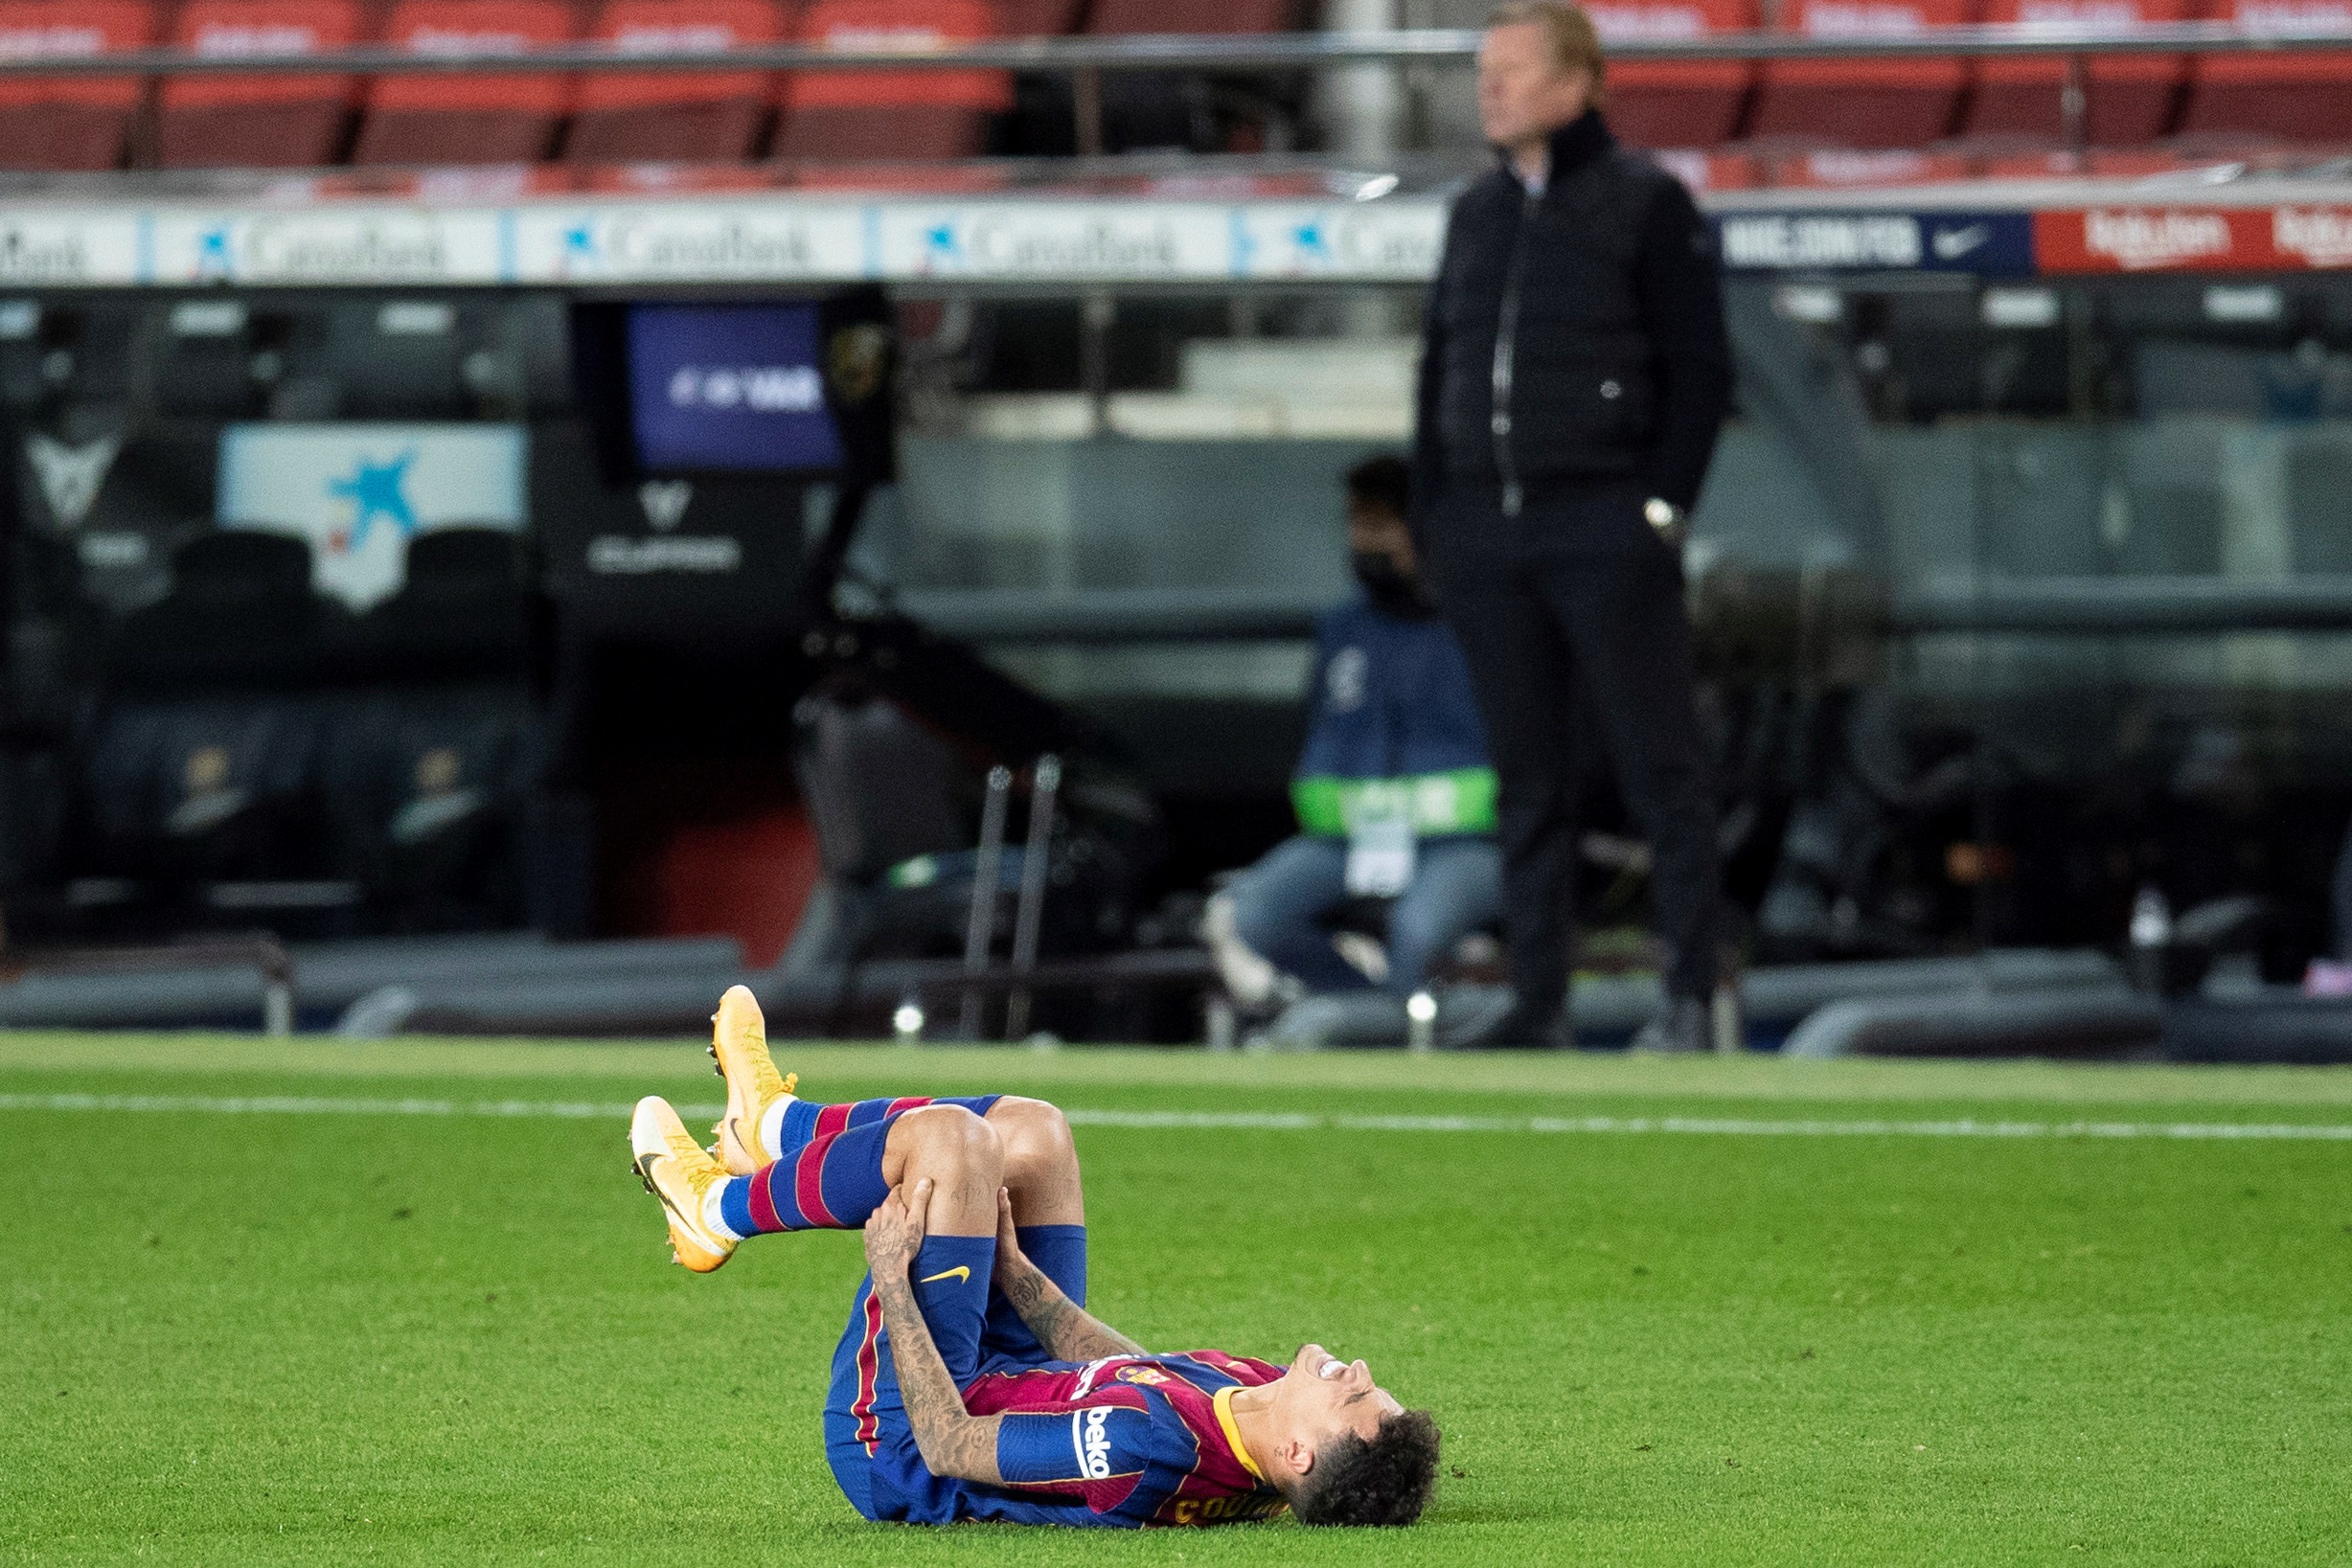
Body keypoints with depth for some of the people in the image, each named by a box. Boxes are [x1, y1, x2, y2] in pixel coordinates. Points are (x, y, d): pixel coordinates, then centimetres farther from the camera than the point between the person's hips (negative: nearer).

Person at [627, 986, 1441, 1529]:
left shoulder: (1154, 1448, -44)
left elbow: (949, 1447, -33)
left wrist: (893, 1283, -23)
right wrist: (1009, 1263, 6)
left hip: (901, 1441, -8)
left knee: (948, 1136, -14)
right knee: (1025, 1133, 9)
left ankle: (722, 1209, 16)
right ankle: (769, 1126, 33)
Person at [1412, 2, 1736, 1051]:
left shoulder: (1646, 203, -1)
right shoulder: (1475, 214, 16)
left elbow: (1700, 370, -4)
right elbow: (1439, 367, 20)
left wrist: (1663, 506, -11)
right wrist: (1430, 511, 11)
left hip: (1604, 530, -6)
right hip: (1483, 529, 6)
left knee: (1659, 766, -5)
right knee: (1526, 777, 7)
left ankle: (1689, 996, -4)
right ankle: (1536, 1000, 10)